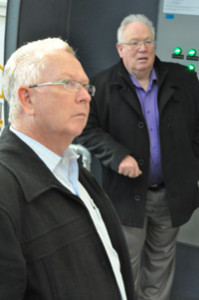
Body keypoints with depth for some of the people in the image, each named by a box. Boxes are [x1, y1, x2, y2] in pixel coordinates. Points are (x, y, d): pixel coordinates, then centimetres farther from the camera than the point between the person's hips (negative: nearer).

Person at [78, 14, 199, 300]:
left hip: (172, 191, 3)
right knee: (127, 262, 9)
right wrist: (118, 156, -21)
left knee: (162, 259, 18)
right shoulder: (102, 84, -6)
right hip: (128, 193, -3)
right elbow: (87, 129, -9)